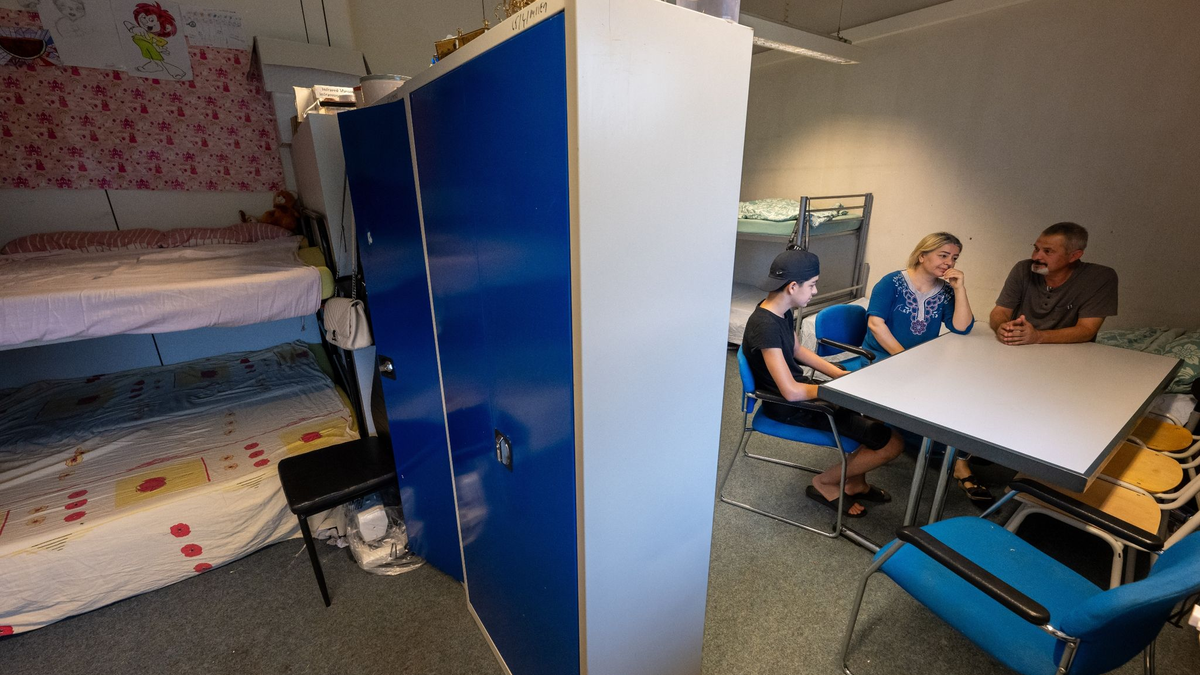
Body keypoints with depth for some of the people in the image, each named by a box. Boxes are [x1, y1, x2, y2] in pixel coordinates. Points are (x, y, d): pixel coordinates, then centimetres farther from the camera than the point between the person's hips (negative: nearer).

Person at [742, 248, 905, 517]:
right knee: (892, 442, -9)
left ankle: (855, 482, 26)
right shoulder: (765, 325, -30)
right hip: (789, 408, -10)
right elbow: (791, 391, -29)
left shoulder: (782, 311, 0)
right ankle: (824, 484, 10)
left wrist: (841, 374, 8)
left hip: (800, 389, 10)